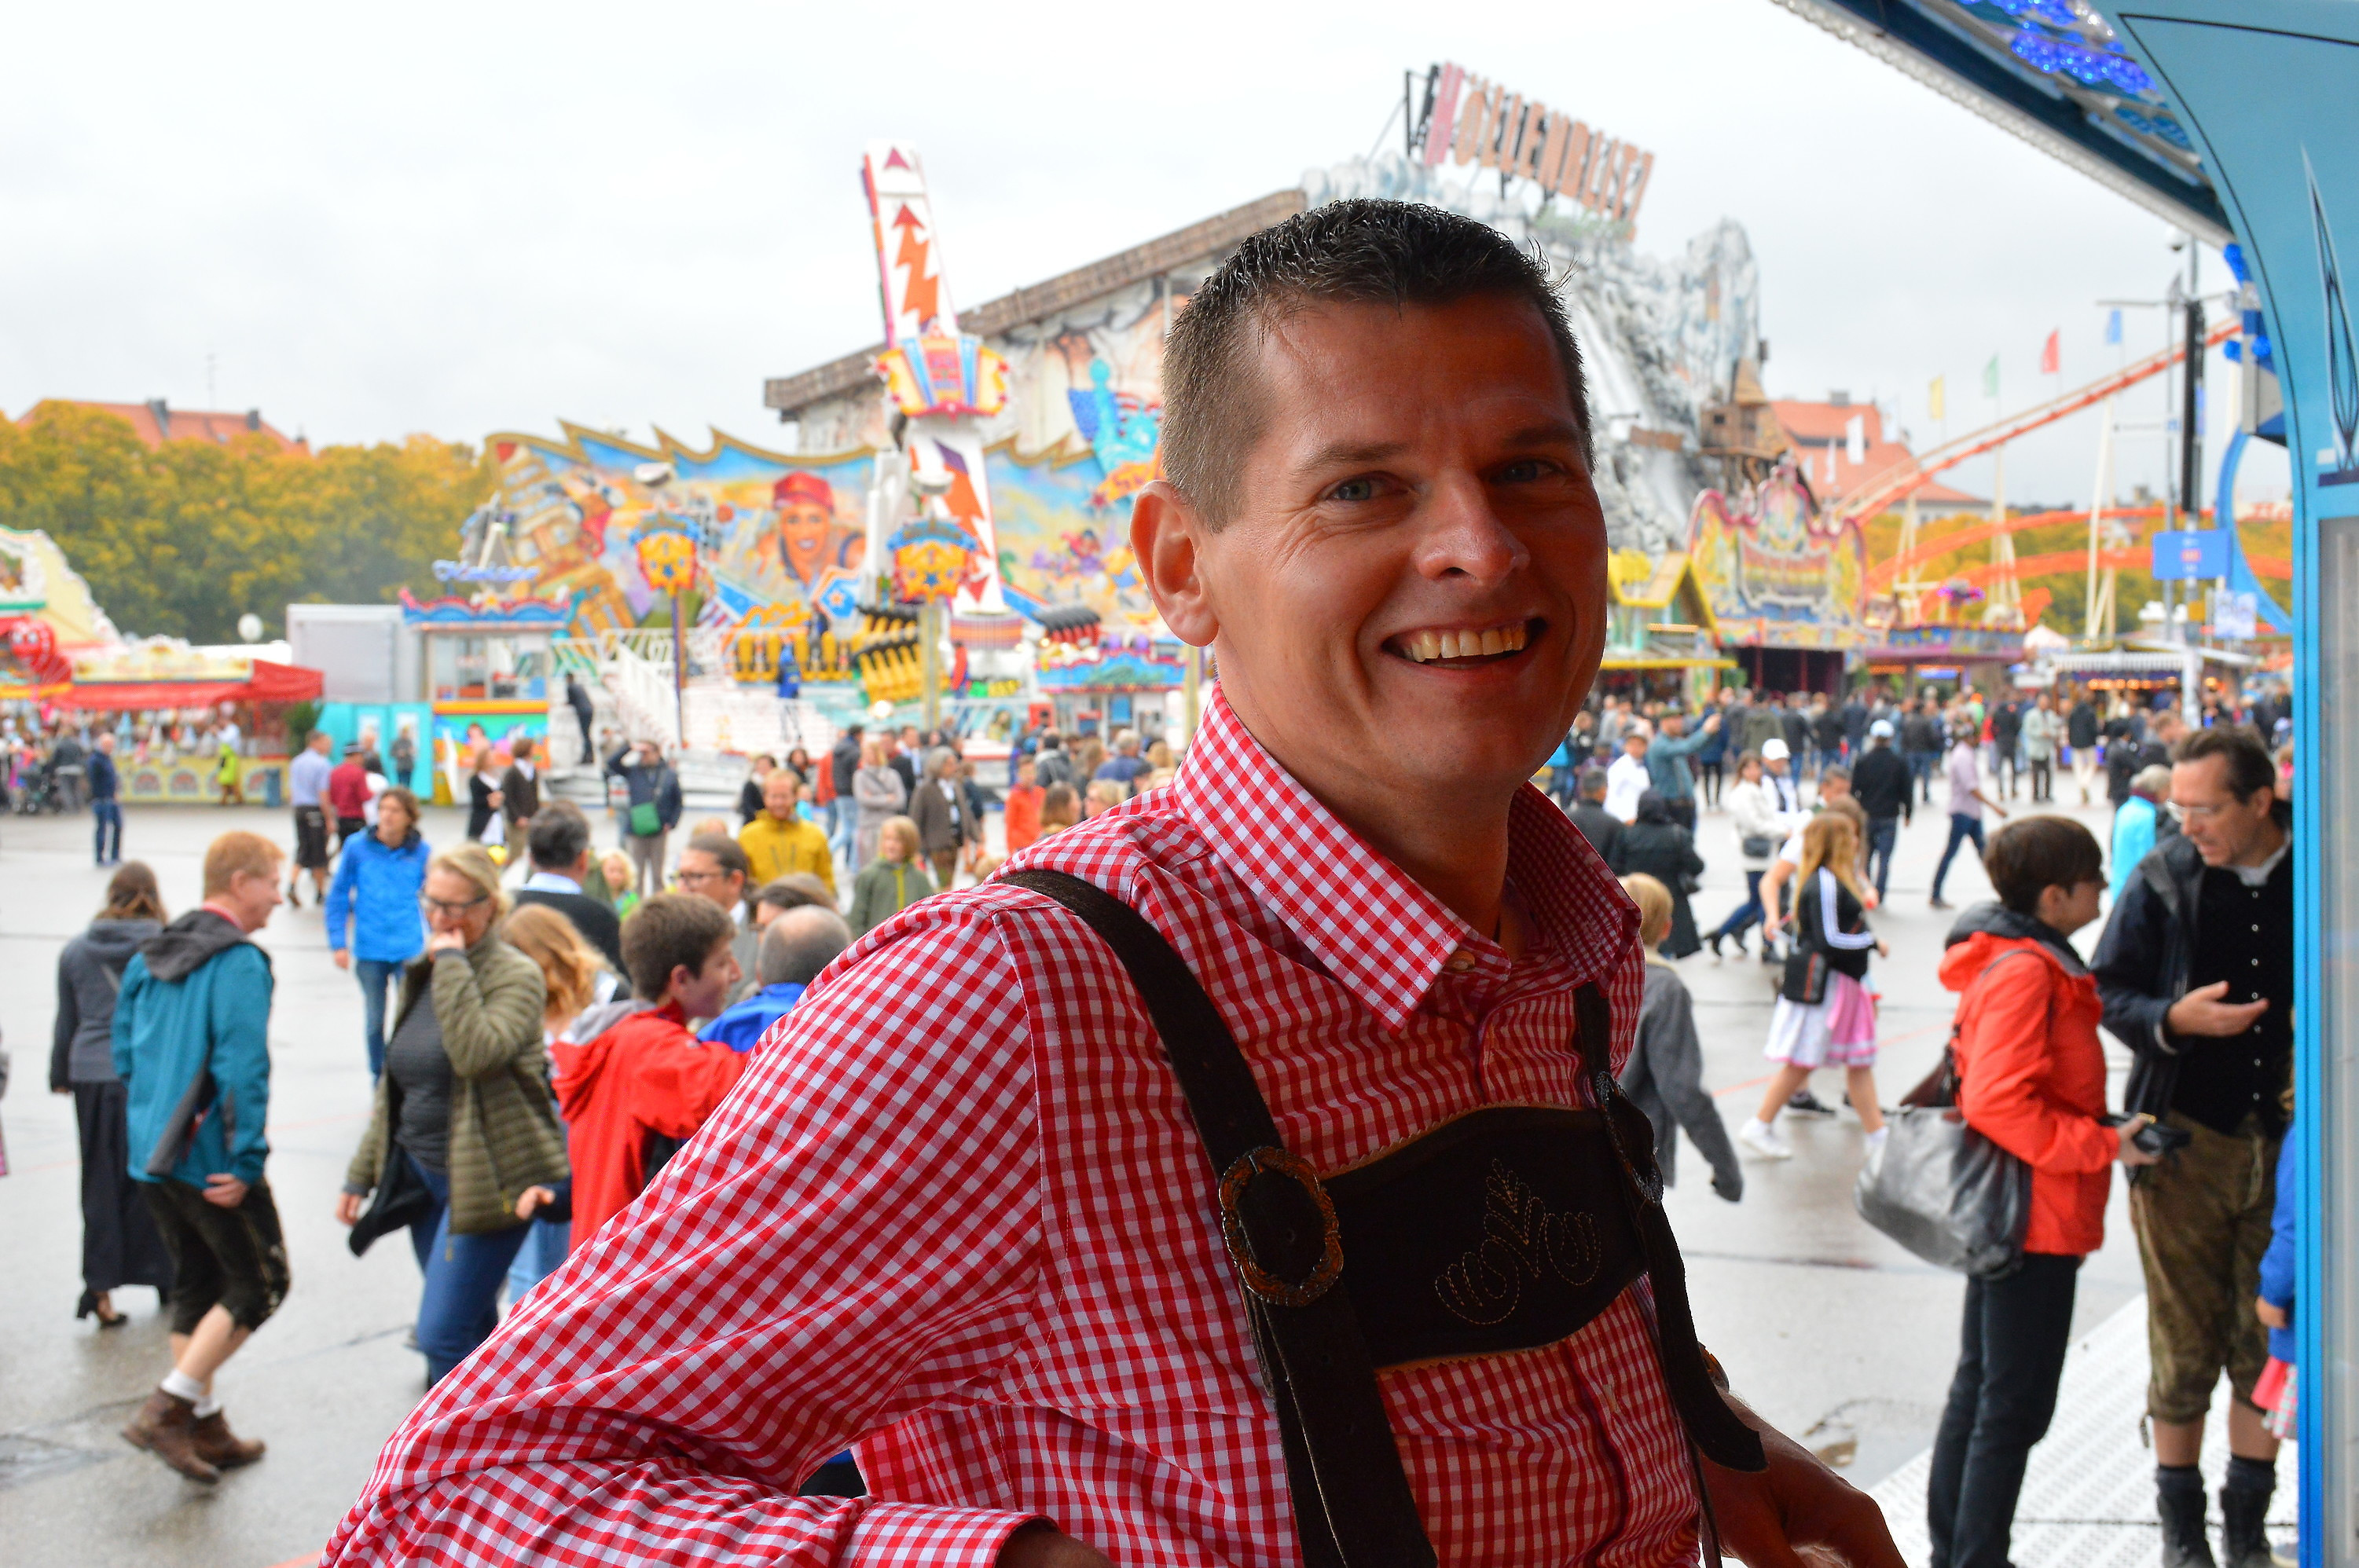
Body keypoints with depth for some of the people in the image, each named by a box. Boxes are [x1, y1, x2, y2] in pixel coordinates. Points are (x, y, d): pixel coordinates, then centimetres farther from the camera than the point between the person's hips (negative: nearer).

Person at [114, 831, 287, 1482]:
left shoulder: (149, 957, 10)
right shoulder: (240, 963, -16)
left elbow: (124, 1052, 16)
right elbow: (242, 1068, -22)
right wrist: (246, 1163, -20)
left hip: (153, 1154, 8)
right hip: (211, 1158, -8)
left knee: (195, 1285, 17)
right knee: (258, 1283, 3)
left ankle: (204, 1428, 22)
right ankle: (167, 1409, -5)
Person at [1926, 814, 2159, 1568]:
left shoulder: (2022, 959, 11)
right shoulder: (2025, 971, -21)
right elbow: (2000, 1103, -28)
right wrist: (2103, 1144, -21)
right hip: (2036, 1216, -11)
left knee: (1979, 1387, 17)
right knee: (2015, 1405, -3)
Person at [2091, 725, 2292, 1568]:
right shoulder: (2164, 878, -3)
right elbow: (2108, 992, 2)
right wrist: (2175, 1018, -16)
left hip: (2291, 1142, 1)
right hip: (2189, 1140, -1)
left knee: (2271, 1340, 8)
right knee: (2184, 1341, 5)